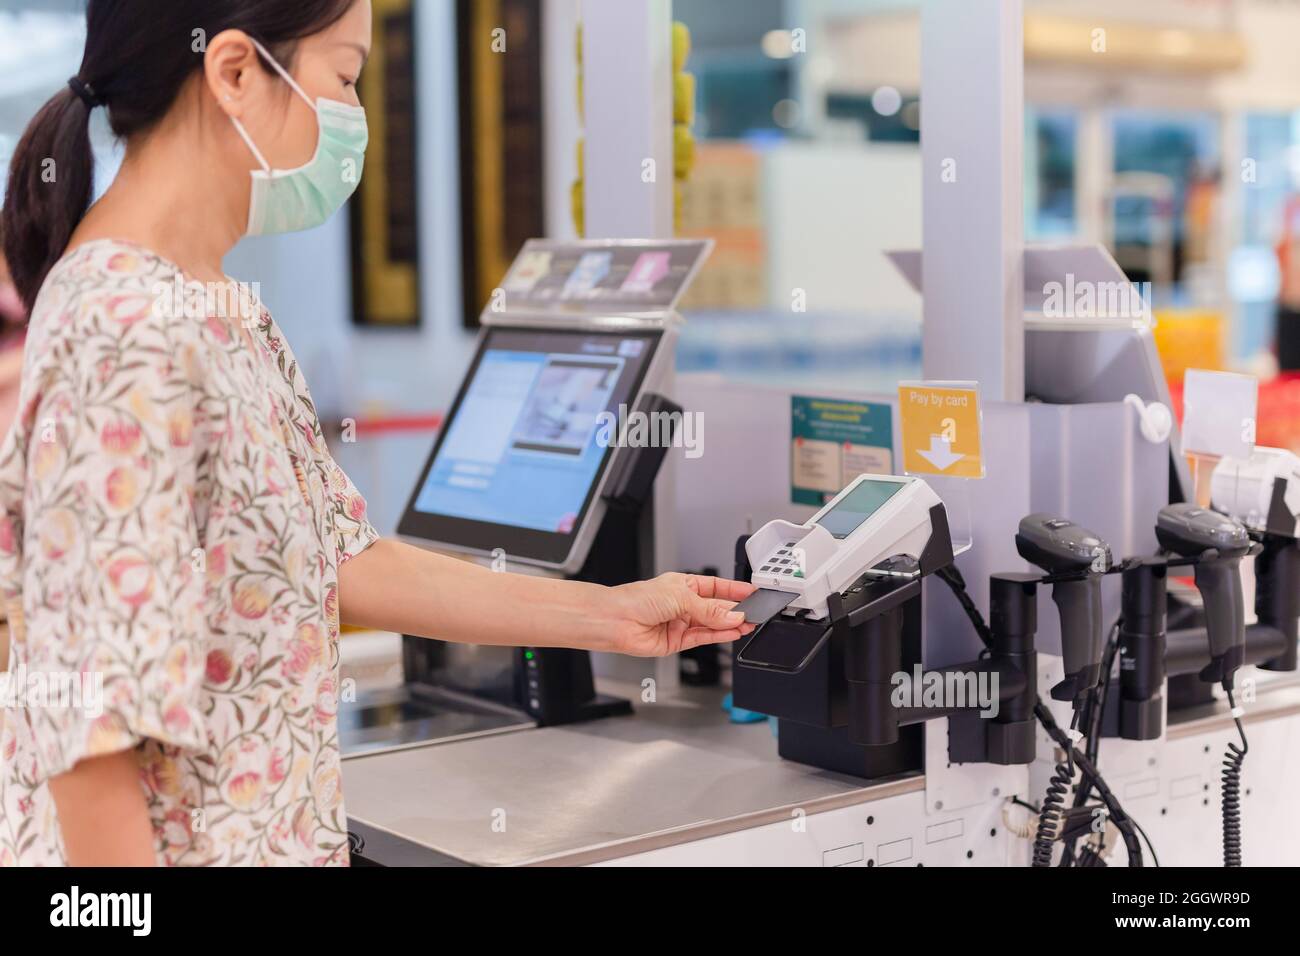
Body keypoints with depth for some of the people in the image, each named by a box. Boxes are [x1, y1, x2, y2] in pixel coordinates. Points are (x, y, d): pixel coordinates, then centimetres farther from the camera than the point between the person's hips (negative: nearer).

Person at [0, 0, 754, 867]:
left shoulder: (217, 310, 5)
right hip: (187, 841, -9)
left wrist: (608, 616, 10)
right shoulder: (130, 342, -24)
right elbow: (88, 728, -25)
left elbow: (335, 561, 8)